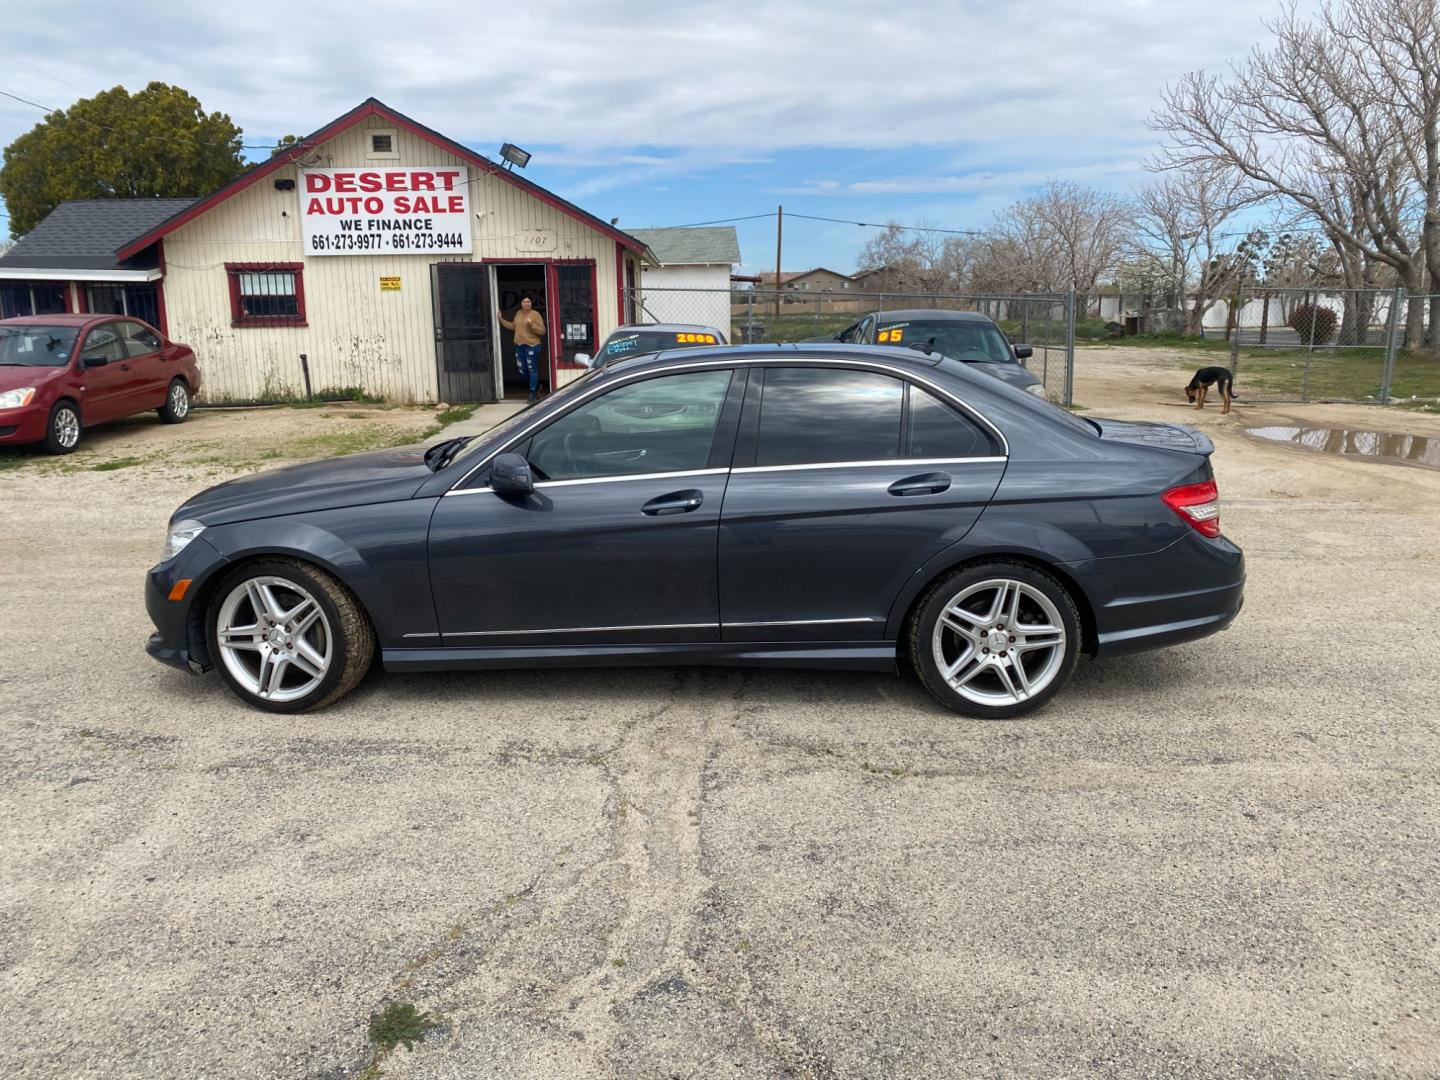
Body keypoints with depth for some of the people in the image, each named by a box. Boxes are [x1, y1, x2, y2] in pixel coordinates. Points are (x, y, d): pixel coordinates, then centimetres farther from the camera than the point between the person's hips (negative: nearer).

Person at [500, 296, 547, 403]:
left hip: (532, 345, -7)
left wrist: (531, 324, -23)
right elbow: (513, 326, 25)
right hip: (519, 345, 7)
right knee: (522, 369, 10)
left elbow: (542, 331, -12)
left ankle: (532, 394, 3)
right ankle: (536, 385, 33)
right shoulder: (518, 313, 12)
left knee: (532, 370, -4)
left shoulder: (536, 314, -8)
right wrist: (501, 319, 23)